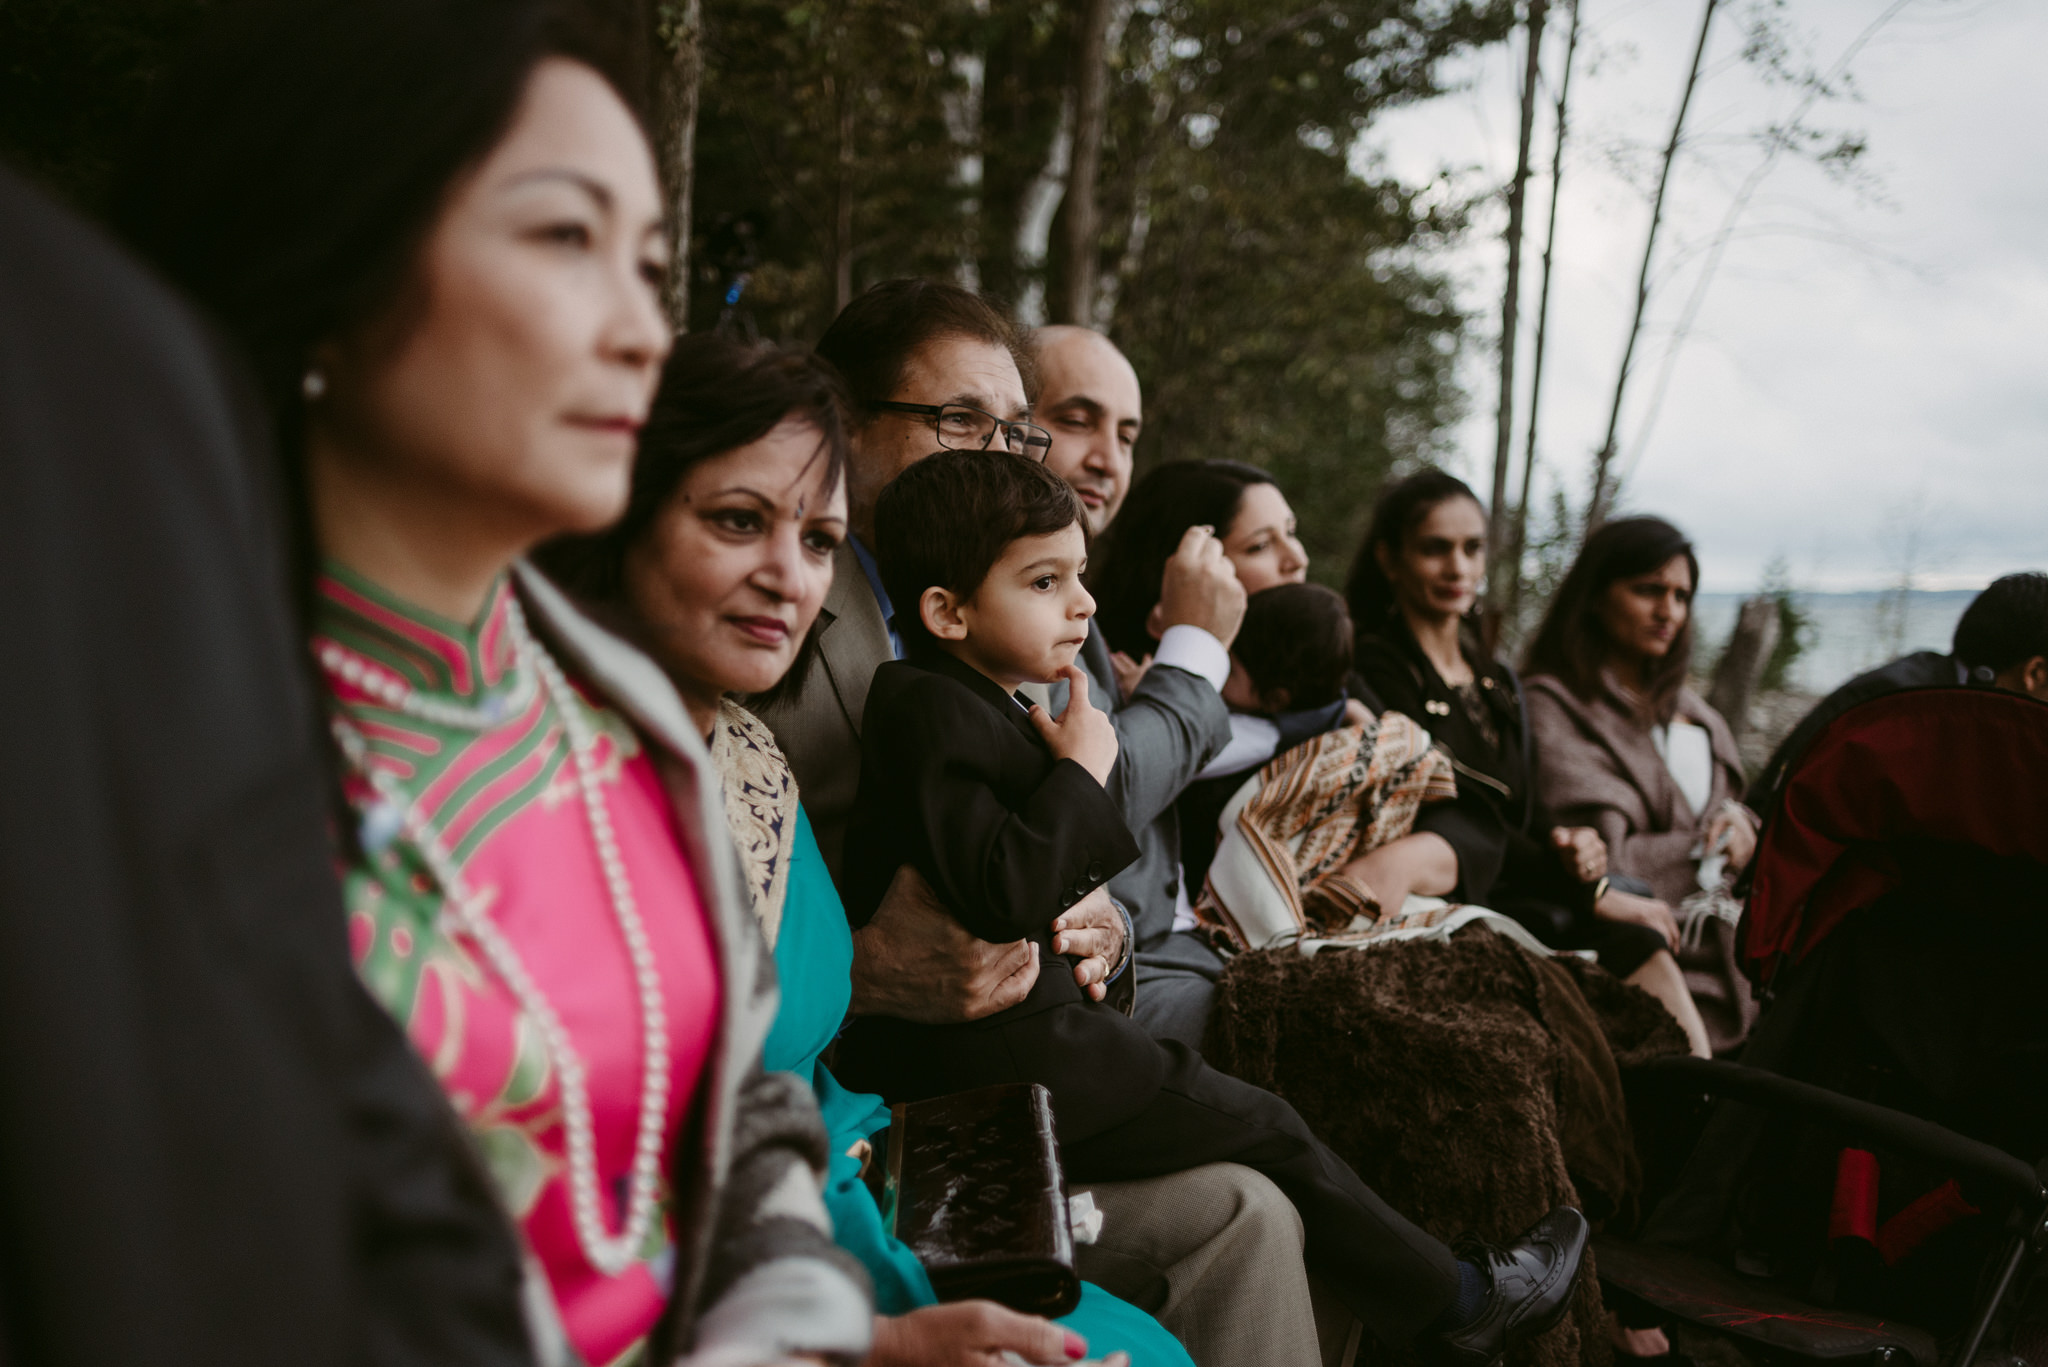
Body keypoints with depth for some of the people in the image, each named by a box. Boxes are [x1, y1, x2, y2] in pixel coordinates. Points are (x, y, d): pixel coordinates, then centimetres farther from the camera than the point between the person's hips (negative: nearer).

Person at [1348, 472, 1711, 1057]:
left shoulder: (1496, 680, 19)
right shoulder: (1376, 668, -8)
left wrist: (1566, 845, -6)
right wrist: (1593, 893, -9)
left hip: (1512, 898, 7)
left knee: (1643, 947, -20)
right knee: (1637, 949, -24)